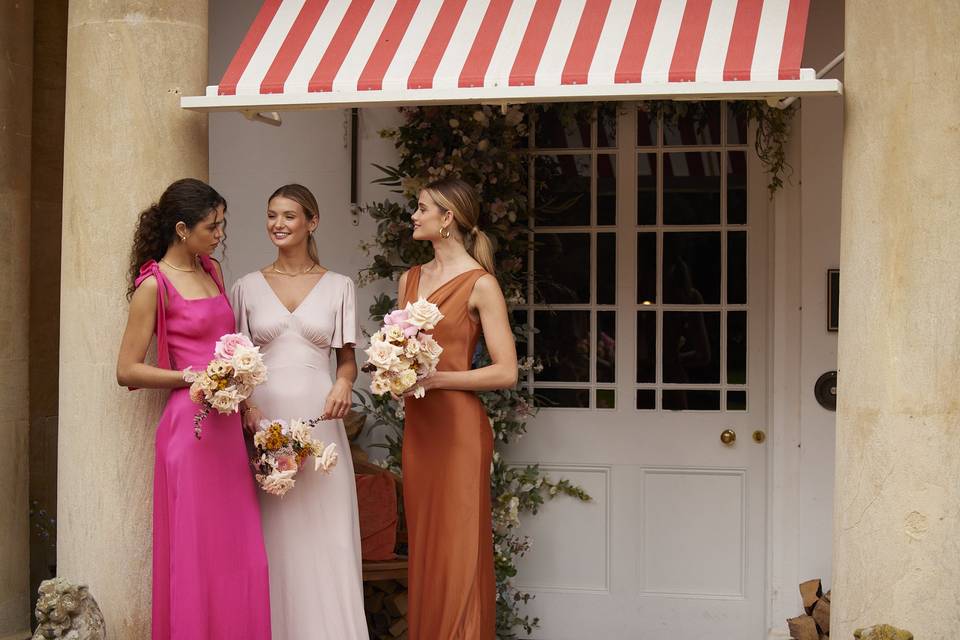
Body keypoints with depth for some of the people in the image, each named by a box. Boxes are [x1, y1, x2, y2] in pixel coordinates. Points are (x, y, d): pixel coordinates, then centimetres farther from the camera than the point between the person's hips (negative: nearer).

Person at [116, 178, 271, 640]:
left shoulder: (211, 271, 14)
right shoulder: (154, 284, -7)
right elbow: (127, 371, -8)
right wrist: (195, 378, -15)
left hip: (227, 426, 7)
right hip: (190, 424, -7)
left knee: (238, 551, 7)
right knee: (196, 553, -2)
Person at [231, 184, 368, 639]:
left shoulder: (337, 286, 8)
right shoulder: (248, 287, 9)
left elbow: (347, 357, 10)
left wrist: (344, 383, -12)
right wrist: (244, 405, -8)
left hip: (318, 419, 0)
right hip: (263, 419, 1)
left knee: (326, 539, -3)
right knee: (274, 541, 0)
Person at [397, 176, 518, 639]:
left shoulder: (480, 284, -8)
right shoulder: (410, 279, 13)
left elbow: (506, 372, -12)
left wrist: (435, 378, -17)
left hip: (458, 425, -7)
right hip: (417, 424, 7)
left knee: (458, 549, -4)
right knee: (424, 545, 10)